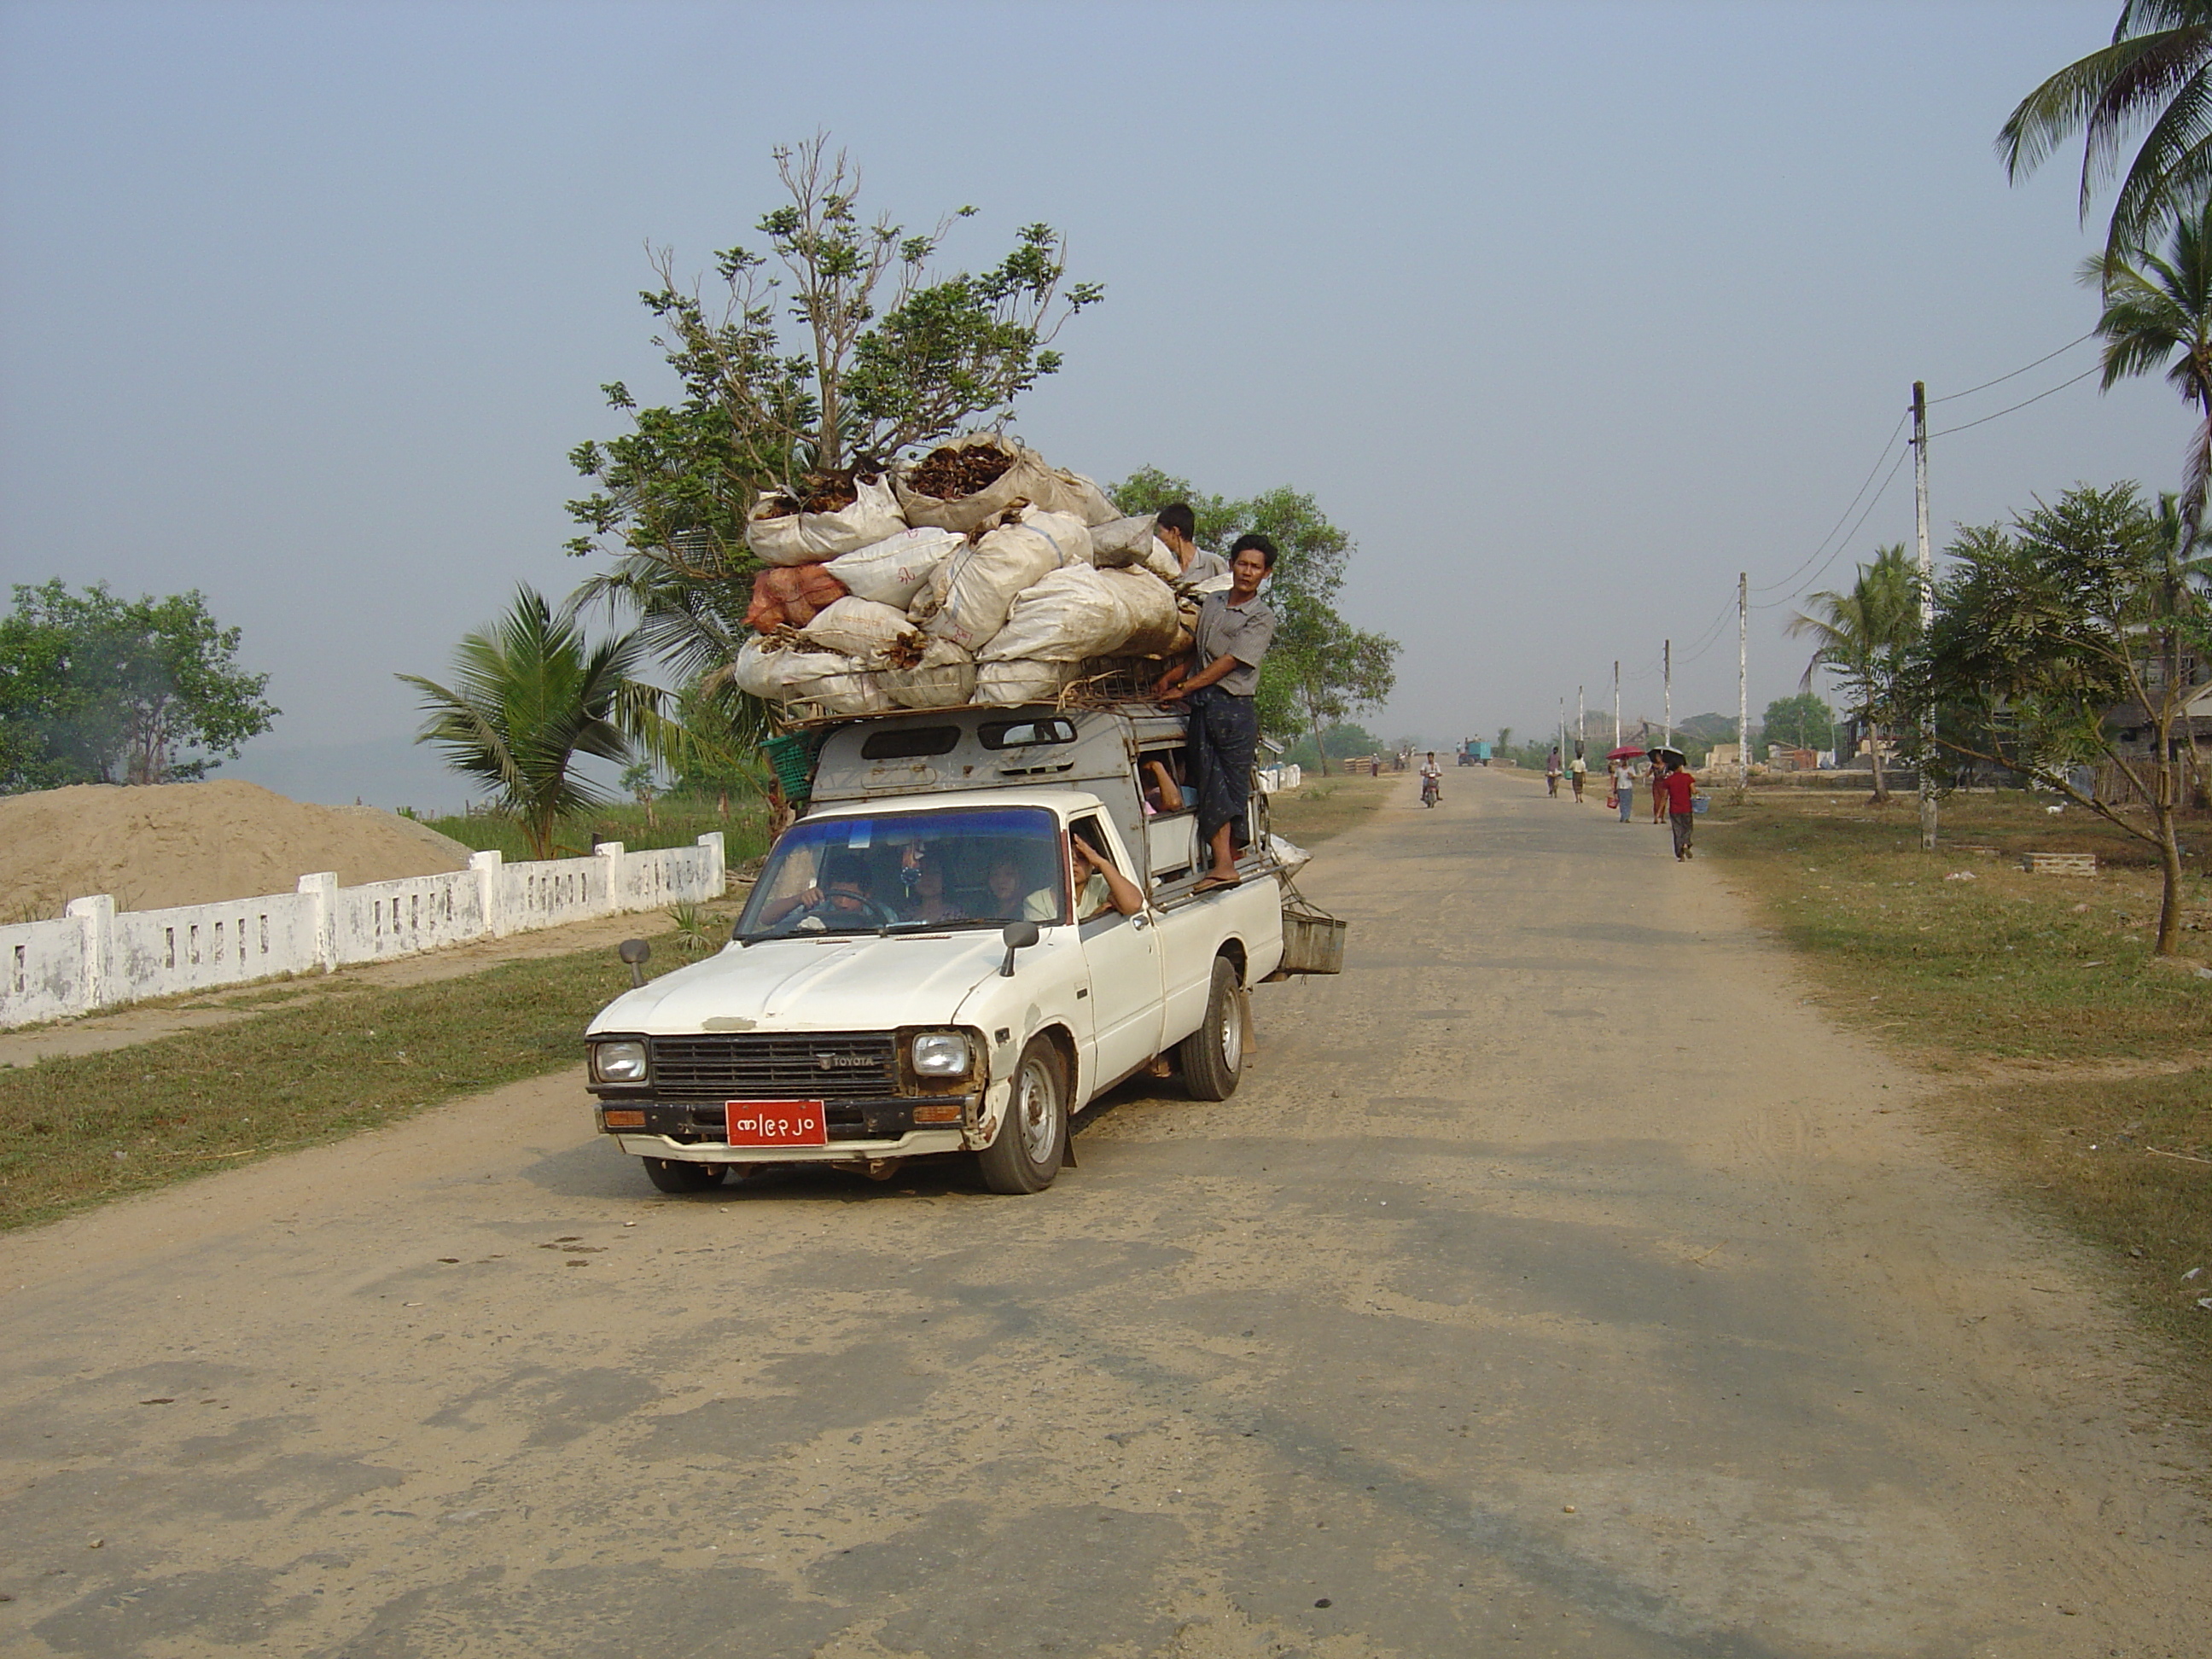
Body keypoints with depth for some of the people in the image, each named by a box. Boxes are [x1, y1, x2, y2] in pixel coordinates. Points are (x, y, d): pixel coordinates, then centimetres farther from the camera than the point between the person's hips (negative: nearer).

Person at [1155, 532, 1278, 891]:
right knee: (1211, 784, -6)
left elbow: (1228, 663, -8)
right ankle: (1222, 865, -11)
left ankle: (1229, 862, 1)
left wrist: (1182, 689, -11)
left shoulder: (1262, 618, 0)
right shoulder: (1211, 603, 18)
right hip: (1201, 705, 4)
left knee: (1234, 786, -3)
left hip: (1233, 707, -4)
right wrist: (1172, 675, 4)